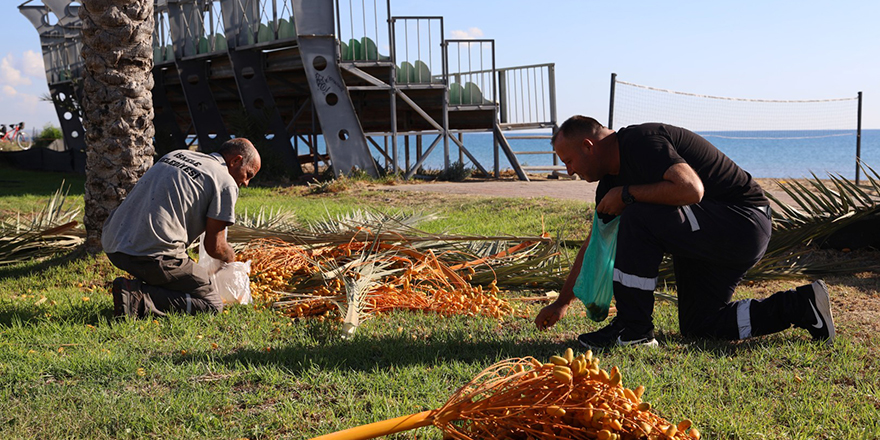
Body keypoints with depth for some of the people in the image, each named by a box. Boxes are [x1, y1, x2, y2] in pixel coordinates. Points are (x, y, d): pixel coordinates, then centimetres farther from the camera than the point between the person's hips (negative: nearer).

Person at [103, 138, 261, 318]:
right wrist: (230, 257, 24)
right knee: (212, 303, 2)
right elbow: (213, 247, 1)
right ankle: (140, 297, -13)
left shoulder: (175, 154, 22)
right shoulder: (226, 183, 0)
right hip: (153, 255, -8)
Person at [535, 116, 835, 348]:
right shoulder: (612, 178, 10)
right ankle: (802, 306, 16)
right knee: (698, 326, 14)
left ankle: (633, 331, -15)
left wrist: (627, 194, -22)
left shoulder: (641, 142, -20)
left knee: (638, 220, -26)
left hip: (743, 221, -11)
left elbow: (691, 190, -35)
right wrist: (562, 303, 18)